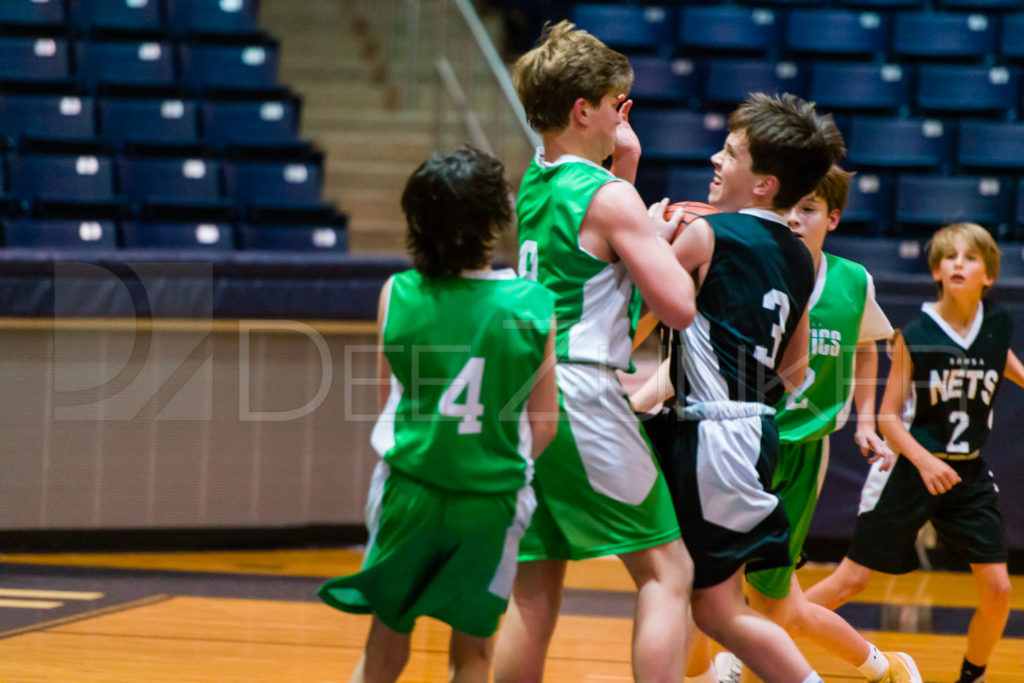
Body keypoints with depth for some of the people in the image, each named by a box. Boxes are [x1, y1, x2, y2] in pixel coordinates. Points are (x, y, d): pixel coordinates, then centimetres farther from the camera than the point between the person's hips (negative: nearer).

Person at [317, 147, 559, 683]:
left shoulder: (396, 295, -6)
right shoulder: (535, 307, -10)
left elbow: (388, 403, 6)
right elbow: (543, 427, -3)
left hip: (409, 489, 1)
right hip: (491, 499, -1)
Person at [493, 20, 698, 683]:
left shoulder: (531, 186, 14)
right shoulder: (608, 197, -10)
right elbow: (678, 306, -12)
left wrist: (624, 167, 21)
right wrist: (660, 236, 5)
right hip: (583, 398, -8)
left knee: (534, 592, 10)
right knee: (667, 572, 0)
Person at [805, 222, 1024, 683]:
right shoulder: (916, 335, -13)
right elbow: (887, 417, -11)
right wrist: (925, 461, -25)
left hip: (968, 473, 3)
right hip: (909, 470, -3)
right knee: (851, 580, -3)